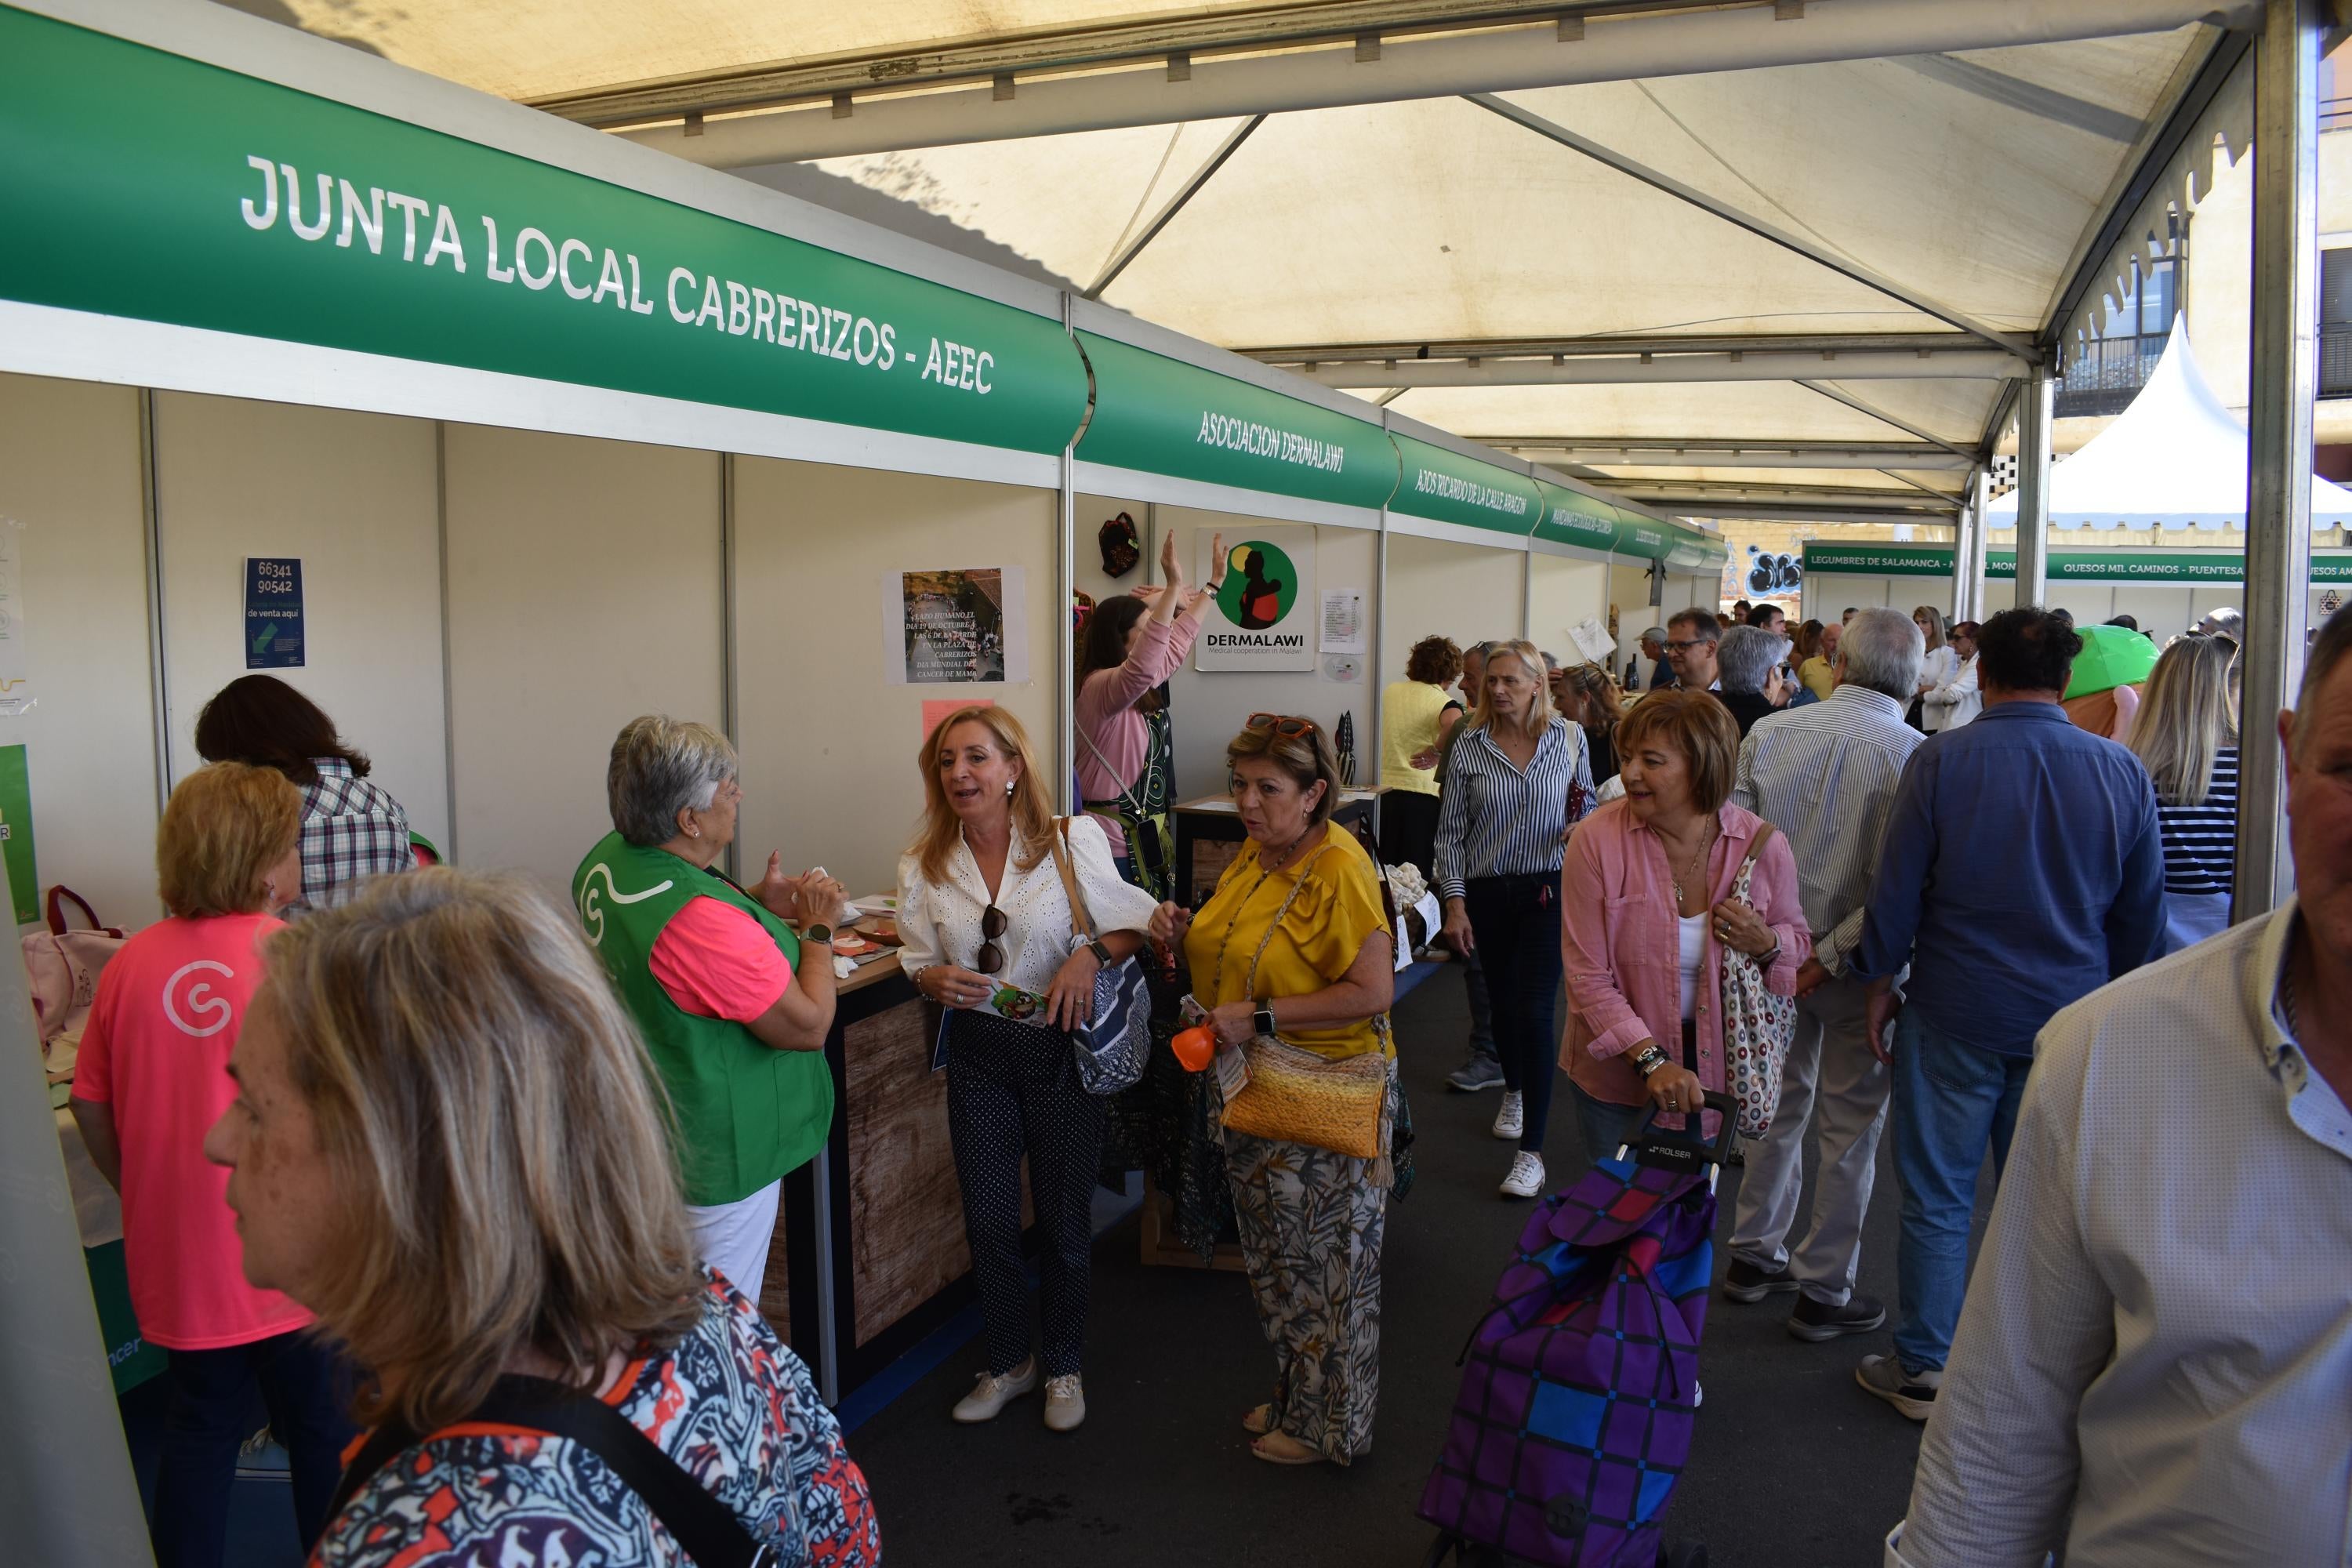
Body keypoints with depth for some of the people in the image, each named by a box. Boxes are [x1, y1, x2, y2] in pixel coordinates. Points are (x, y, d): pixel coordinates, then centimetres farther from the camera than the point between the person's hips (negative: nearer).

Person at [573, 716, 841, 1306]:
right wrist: (817, 927, -10)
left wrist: (759, 905, 5)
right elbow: (809, 1025, -24)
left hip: (647, 1133, 10)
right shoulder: (703, 920, -32)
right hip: (719, 1157, -10)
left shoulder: (607, 860, -3)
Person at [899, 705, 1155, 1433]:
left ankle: (1064, 1366, 35)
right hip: (979, 1053, 3)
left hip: (1062, 1048, -2)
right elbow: (917, 962, 6)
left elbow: (1135, 924, -5)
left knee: (1065, 1221, 11)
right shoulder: (924, 866, -1)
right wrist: (938, 980, -16)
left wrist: (1090, 955, -24)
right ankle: (1008, 1363, 35)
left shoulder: (1072, 842, -11)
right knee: (989, 1219, 11)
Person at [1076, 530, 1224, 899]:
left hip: (1150, 836, 10)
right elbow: (1140, 668, -36)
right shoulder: (1100, 686, -15)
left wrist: (1214, 583, 29)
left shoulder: (1144, 688, 14)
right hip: (1117, 843, -10)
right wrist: (1172, 587, -39)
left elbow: (1177, 642, 28)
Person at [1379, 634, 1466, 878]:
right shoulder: (1443, 702, -8)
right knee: (1415, 873, 3)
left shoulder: (1391, 691, 9)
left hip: (1385, 791, 4)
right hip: (1422, 795, -4)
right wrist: (1436, 752, -15)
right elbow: (1454, 724, -31)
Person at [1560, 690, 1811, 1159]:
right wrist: (1652, 1060, -23)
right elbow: (1588, 976, -15)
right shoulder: (1596, 839, -17)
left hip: (1714, 1067, 2)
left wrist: (1765, 943, -17)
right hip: (1619, 1069, -1)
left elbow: (1798, 941, 6)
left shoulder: (1762, 845, -11)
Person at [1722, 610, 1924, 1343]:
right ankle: (1824, 1292, 20)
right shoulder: (1914, 755, -16)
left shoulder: (1768, 733, -4)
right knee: (1849, 1124, 9)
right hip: (1858, 966, -4)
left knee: (1780, 1100, 21)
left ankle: (1755, 1253, 34)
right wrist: (1832, 956, -17)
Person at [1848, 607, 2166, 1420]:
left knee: (1938, 1200, 8)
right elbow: (2143, 911, 6)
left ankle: (1925, 1369, 19)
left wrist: (1880, 983, 4)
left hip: (1956, 1015, -3)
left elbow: (1896, 889, -8)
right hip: (2071, 1019, 3)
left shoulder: (1942, 759, -12)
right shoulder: (2122, 771, -2)